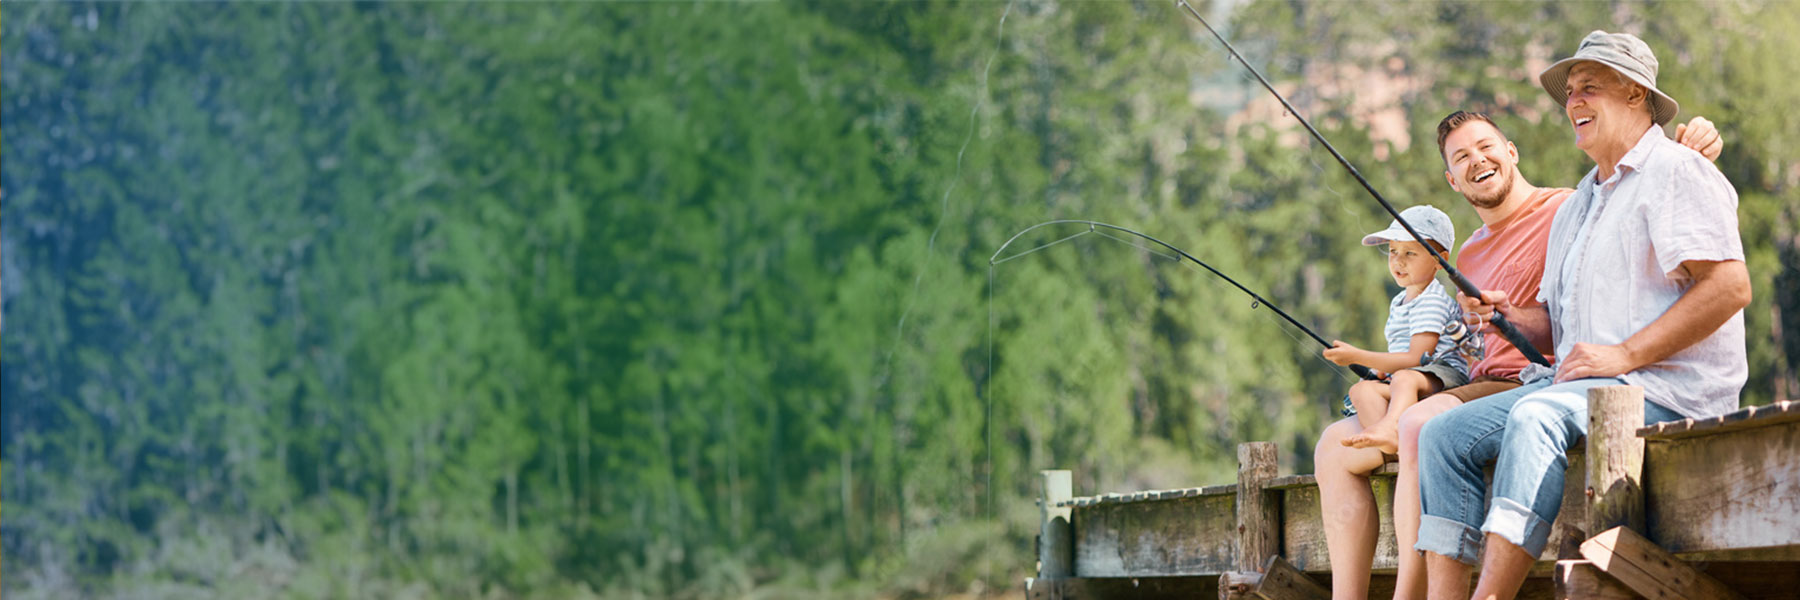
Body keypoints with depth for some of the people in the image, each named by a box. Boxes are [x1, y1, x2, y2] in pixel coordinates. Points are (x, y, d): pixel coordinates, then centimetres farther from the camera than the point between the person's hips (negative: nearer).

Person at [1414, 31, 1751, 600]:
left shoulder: (1675, 171, -4)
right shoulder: (1576, 205, 25)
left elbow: (1730, 286, -16)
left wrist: (1624, 354, -18)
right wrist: (1511, 316, 4)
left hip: (1667, 384, -9)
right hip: (1574, 382, 9)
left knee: (1536, 416, -35)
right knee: (1443, 435, -5)